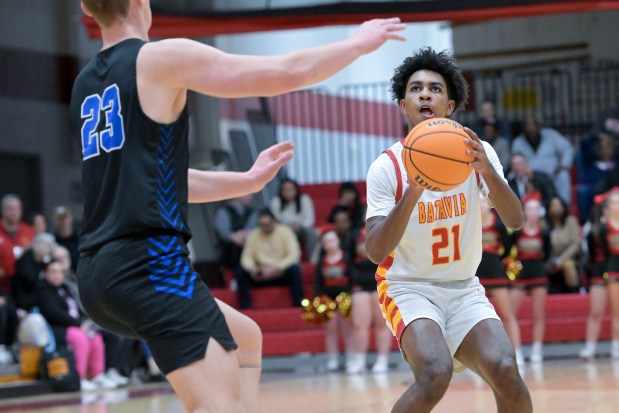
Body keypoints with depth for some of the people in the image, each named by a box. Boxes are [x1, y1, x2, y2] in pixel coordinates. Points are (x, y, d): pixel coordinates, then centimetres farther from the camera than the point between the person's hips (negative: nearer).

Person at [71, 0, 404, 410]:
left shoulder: (85, 87, 19)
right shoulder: (160, 58, -4)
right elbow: (288, 72, -3)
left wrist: (249, 181, 35)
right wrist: (358, 44, 15)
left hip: (100, 271, 9)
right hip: (149, 262, -9)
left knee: (245, 338, 25)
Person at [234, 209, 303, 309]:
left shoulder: (285, 231, -6)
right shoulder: (253, 235, 2)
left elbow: (294, 255, -14)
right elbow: (247, 257, 1)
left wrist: (276, 268, -26)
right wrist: (251, 268, -23)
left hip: (282, 275, -2)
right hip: (261, 276, 2)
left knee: (295, 269, -33)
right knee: (240, 272, -20)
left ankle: (298, 307, -28)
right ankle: (246, 308, -17)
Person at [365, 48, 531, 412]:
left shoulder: (477, 152, -4)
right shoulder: (387, 167, -13)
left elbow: (515, 221, -15)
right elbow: (375, 251, -21)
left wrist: (487, 171, -35)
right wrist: (412, 193, -36)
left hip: (464, 290, 3)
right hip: (409, 289, -3)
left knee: (506, 373, -21)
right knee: (436, 373, -30)